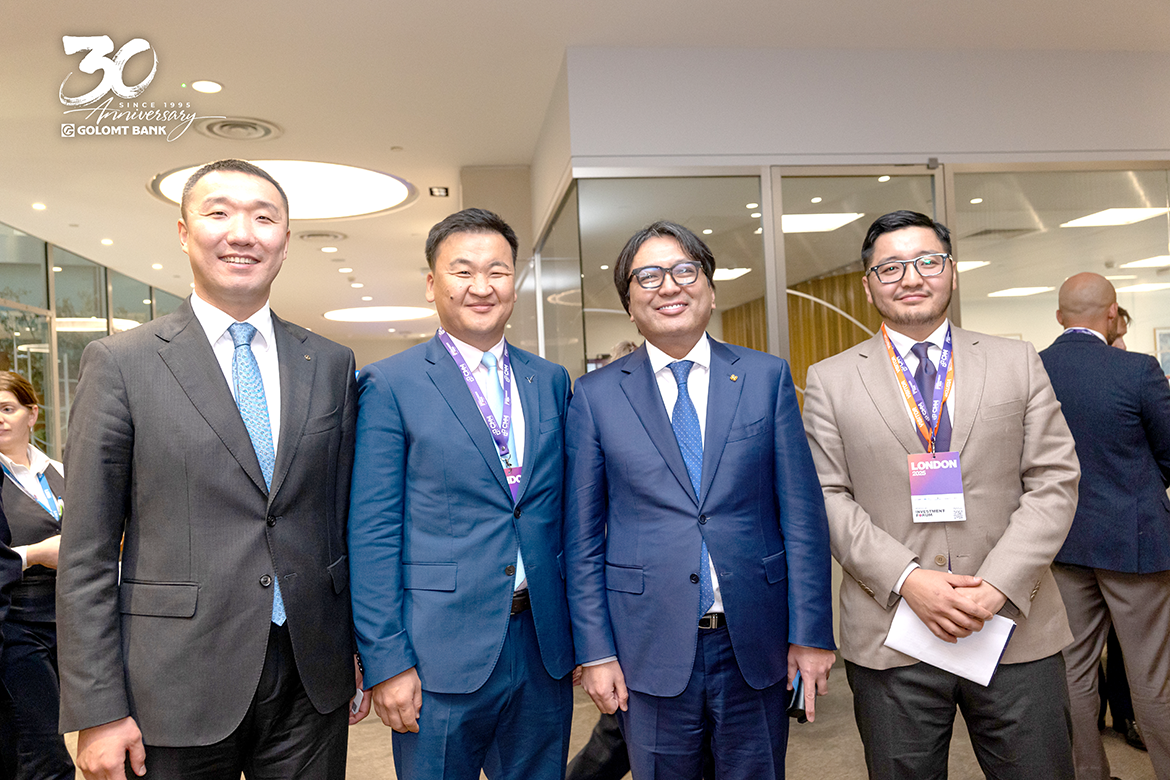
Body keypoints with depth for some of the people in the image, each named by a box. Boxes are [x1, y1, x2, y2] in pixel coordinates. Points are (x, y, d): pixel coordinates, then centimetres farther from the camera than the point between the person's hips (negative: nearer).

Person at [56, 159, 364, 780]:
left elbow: (345, 515, 8)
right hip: (179, 689, -2)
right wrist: (97, 711, -6)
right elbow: (86, 554, -5)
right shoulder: (120, 363, -4)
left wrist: (363, 648, 8)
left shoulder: (331, 365, 5)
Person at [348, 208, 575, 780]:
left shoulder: (552, 382, 8)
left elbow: (563, 513, 11)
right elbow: (372, 533, -8)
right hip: (442, 656, -4)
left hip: (545, 648, 4)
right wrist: (385, 662, -11)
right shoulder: (389, 385, -5)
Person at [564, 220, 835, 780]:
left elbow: (802, 514, 0)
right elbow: (582, 537, 0)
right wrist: (595, 651, -2)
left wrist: (811, 634, -3)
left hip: (755, 648, 1)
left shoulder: (768, 377, 1)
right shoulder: (595, 395, -1)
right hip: (649, 649, -1)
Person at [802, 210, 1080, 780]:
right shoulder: (830, 381, 3)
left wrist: (998, 585, -11)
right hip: (889, 639, -1)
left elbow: (1054, 483, 1)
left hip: (1016, 627, 1)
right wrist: (907, 579, -14)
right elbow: (827, 497, -3)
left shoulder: (1018, 363, 7)